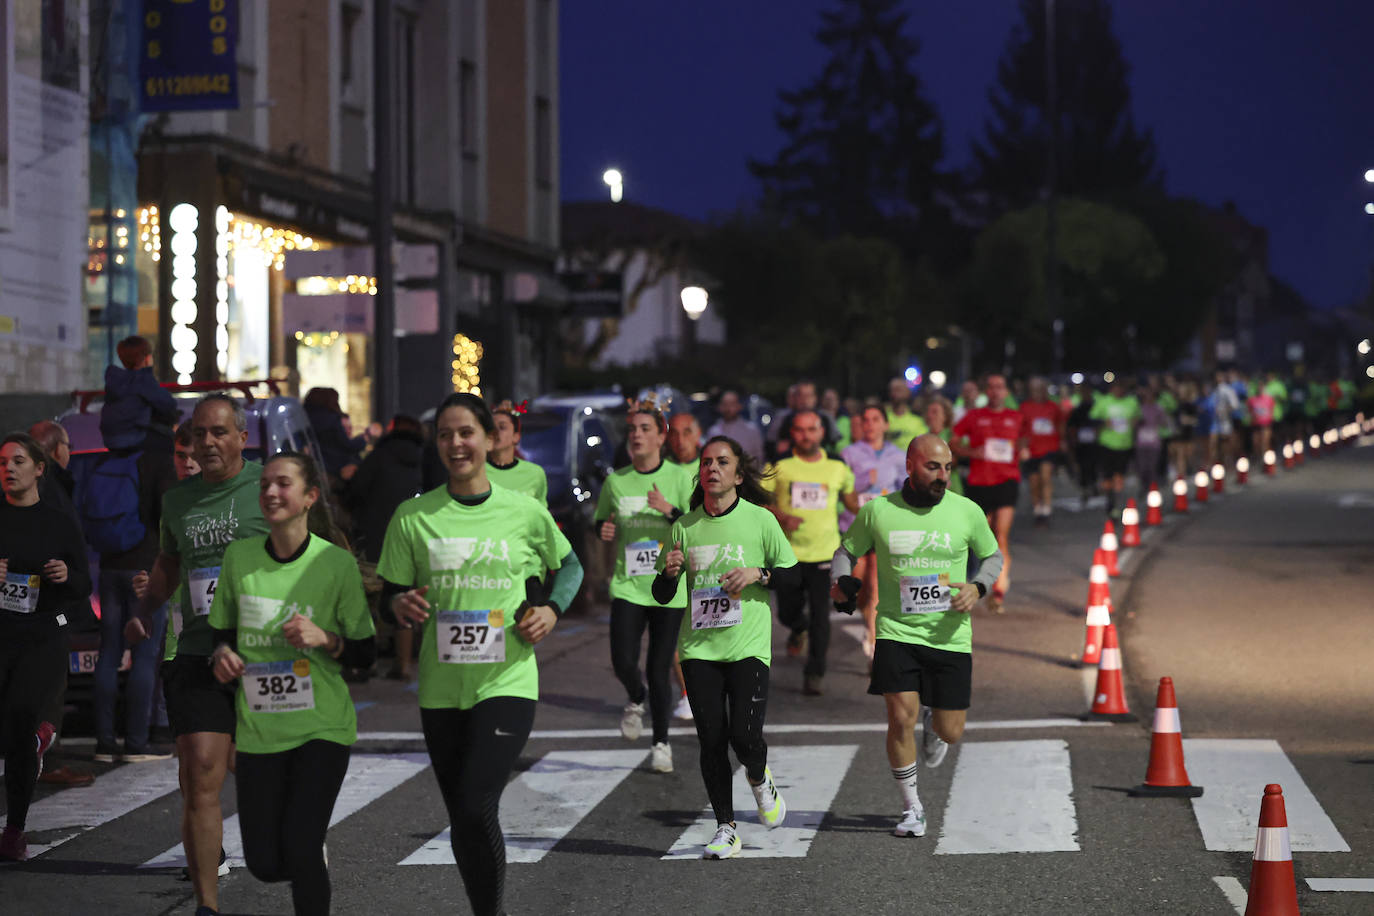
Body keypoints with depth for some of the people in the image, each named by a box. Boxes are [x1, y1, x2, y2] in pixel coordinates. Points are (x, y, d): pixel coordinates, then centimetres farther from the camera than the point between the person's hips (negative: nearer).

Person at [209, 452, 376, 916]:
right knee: (264, 863, 5)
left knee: (300, 851, -14)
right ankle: (315, 849, 39)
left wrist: (325, 639, -20)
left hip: (321, 727, -3)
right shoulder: (239, 556, 0)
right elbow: (222, 629, 15)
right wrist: (222, 653, -6)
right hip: (258, 729, 3)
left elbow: (365, 653, -1)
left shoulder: (337, 563, -8)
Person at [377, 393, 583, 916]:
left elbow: (569, 567, 17)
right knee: (462, 819, 10)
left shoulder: (525, 513, 0)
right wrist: (400, 606, -17)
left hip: (508, 682, -3)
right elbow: (390, 598, 6)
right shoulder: (413, 516, 1)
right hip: (442, 689, 3)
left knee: (477, 806, -19)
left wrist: (552, 610, -1)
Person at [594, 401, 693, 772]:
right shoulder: (615, 481, 6)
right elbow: (600, 521, 20)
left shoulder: (679, 477, -2)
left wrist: (670, 511, -20)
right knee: (623, 661, -13)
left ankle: (662, 743, 19)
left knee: (659, 669, 1)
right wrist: (603, 530, -2)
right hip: (628, 585, 2)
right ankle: (635, 700, 23)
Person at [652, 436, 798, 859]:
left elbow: (791, 571, 7)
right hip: (699, 646, 2)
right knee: (711, 739, -1)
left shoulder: (760, 519, 0)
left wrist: (758, 574, -11)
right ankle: (726, 829, 11)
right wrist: (669, 573, -10)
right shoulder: (684, 527, 7)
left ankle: (760, 780, 21)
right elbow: (661, 595, 12)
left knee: (745, 736, -14)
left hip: (748, 645, -2)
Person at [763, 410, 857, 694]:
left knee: (821, 615, -8)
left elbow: (851, 500, 18)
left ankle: (815, 673, 3)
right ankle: (800, 629, 47)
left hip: (825, 553, 0)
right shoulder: (779, 465, -2)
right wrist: (781, 516, -16)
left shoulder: (837, 467, 4)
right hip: (788, 552, 0)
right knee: (787, 612, 10)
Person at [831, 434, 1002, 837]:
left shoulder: (967, 512, -1)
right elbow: (847, 550, 12)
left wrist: (978, 587, -5)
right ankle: (911, 808, 7)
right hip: (896, 631, -1)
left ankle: (933, 720, 43)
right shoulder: (877, 511, -2)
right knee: (901, 717, -14)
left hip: (949, 635, 1)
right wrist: (841, 582, -8)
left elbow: (992, 555, 14)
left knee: (950, 732, 3)